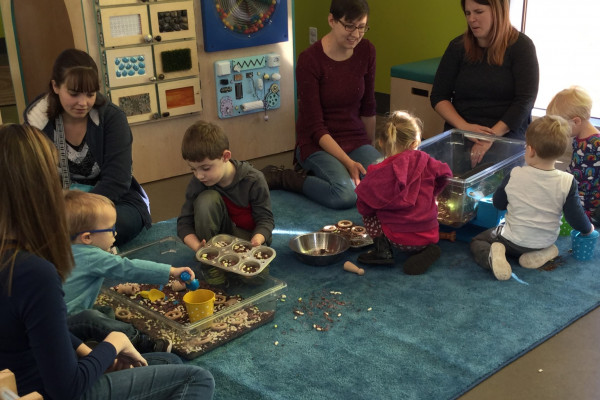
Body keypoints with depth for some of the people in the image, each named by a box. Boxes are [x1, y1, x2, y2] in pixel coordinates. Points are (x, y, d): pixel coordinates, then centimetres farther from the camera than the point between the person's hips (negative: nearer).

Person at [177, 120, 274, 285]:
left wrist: (256, 241, -39)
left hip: (249, 234, -2)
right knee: (206, 199, -29)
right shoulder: (197, 183, -14)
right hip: (219, 234, 2)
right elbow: (184, 222, -13)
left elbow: (265, 219, -17)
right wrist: (197, 246, -34)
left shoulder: (253, 180, -22)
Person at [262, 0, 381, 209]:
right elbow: (315, 126, -16)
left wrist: (369, 151, 19)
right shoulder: (309, 60, -16)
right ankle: (280, 177, -8)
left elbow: (368, 106, 12)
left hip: (356, 140, 6)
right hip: (318, 144, -5)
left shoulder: (366, 51, 0)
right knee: (345, 195, -34)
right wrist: (347, 162, -24)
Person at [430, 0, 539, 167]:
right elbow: (438, 97, 6)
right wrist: (464, 127, -10)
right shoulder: (458, 47, 7)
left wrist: (492, 136, -20)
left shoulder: (521, 46, 0)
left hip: (506, 138, -2)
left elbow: (525, 100, -8)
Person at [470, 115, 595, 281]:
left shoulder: (514, 175, -19)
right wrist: (588, 229, 11)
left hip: (514, 240, -3)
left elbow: (498, 203, -3)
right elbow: (576, 217, -11)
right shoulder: (567, 182, -19)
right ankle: (541, 254, 6)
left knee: (477, 242, 17)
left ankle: (492, 256, -14)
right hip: (546, 241, 3)